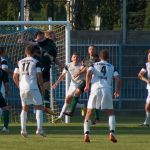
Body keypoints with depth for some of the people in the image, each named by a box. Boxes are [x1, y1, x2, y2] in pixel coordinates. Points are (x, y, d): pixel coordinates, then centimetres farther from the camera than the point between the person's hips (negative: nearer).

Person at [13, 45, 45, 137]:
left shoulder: (20, 62, 11)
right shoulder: (36, 62, -1)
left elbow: (15, 77, 11)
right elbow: (39, 76, -8)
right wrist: (42, 87, 3)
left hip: (23, 88, 4)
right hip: (33, 87, -4)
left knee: (24, 108, 16)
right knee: (39, 107, 4)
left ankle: (23, 130, 9)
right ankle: (39, 129, -7)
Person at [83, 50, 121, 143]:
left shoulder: (94, 65, 16)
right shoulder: (112, 67, 18)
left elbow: (88, 73, -4)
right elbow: (118, 79, 7)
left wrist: (87, 85, 4)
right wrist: (117, 91, 21)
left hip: (95, 89, 0)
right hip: (107, 90, 0)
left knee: (89, 113, 10)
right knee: (111, 113, 12)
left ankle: (86, 134, -4)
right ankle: (112, 133, -7)